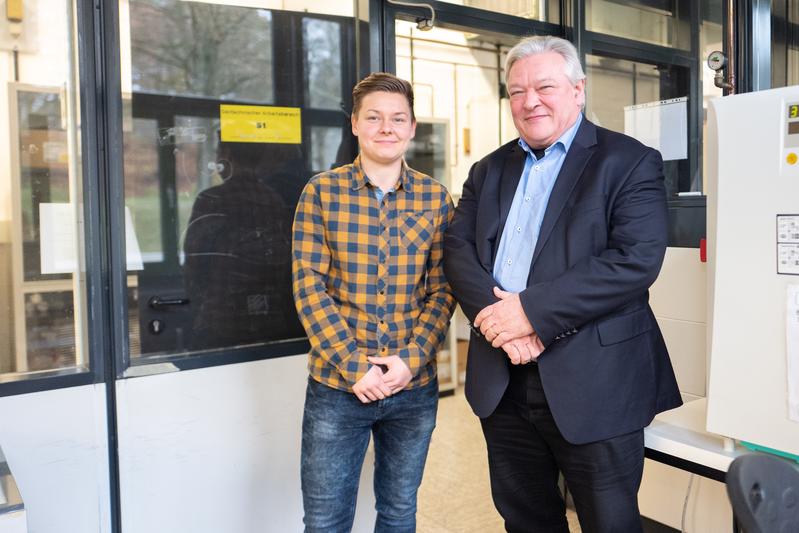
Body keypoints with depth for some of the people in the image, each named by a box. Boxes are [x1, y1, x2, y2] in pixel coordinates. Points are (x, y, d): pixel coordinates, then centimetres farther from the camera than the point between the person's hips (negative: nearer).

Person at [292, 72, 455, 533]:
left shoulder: (436, 197, 2)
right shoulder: (321, 192, -3)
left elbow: (442, 290, 1)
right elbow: (308, 285, -7)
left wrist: (411, 360, -12)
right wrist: (353, 365, -13)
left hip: (415, 386, 2)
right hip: (336, 385, -1)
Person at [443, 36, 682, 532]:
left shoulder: (630, 162, -4)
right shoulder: (489, 170, 13)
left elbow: (637, 259, -17)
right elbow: (458, 247, 3)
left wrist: (531, 310, -21)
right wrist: (495, 314, -15)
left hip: (595, 383, -4)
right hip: (502, 383, 5)